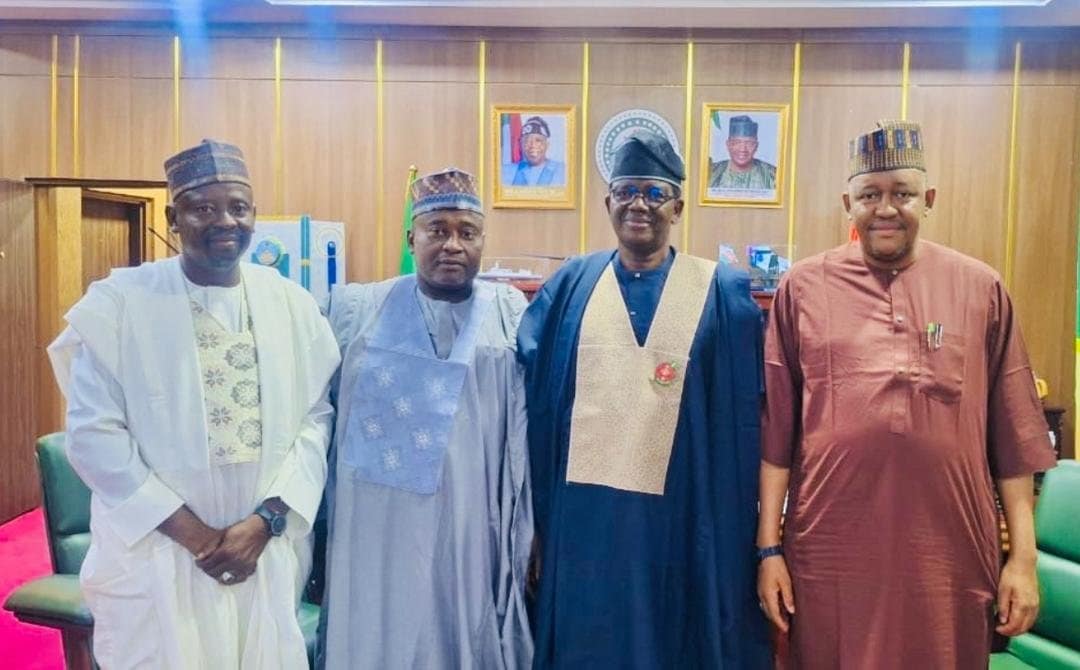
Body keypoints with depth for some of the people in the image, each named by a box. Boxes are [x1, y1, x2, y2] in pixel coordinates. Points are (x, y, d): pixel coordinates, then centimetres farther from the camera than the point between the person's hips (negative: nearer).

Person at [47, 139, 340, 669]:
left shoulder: (292, 305, 0)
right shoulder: (120, 302, -8)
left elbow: (317, 417, 0)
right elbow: (93, 433, -10)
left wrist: (266, 520, -10)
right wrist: (191, 531, -12)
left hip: (271, 549, 3)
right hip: (155, 552, -2)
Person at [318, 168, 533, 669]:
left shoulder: (511, 314, 1)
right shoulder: (359, 310, 3)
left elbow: (526, 430, 2)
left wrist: (528, 535, 1)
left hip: (471, 532, 0)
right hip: (378, 530, 1)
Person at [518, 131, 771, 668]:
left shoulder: (721, 292, -1)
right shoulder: (571, 285, 3)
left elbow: (743, 416, 0)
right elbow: (534, 400, 4)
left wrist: (740, 521, -2)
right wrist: (533, 515, 2)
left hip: (681, 517, -1)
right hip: (582, 513, 2)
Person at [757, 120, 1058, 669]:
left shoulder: (981, 288, 2)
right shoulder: (803, 287, -1)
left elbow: (1012, 433, 4)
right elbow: (777, 429, -1)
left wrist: (1023, 557, 3)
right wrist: (769, 547, -1)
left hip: (951, 553, 1)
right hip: (830, 550, 0)